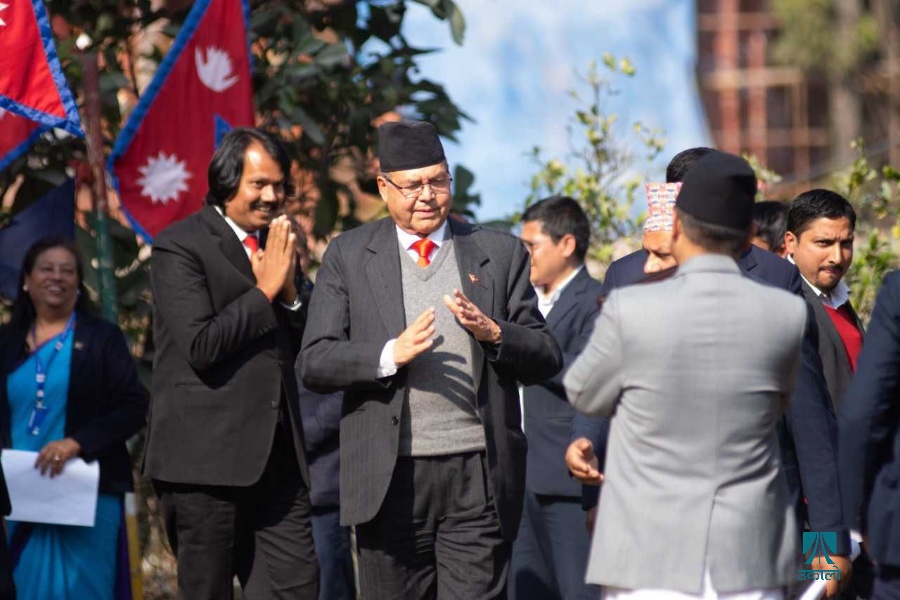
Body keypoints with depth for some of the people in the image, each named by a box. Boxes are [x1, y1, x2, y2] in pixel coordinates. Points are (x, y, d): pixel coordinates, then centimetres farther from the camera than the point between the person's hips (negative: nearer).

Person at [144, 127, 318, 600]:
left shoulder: (275, 243, 16)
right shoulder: (180, 246, -7)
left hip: (277, 454, 6)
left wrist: (290, 291, -1)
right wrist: (265, 289, -12)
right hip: (207, 456, -6)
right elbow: (201, 346, -17)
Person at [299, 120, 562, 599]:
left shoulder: (500, 253, 9)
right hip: (390, 480, 0)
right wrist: (390, 355, -18)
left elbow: (546, 360, 7)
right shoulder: (348, 255, 7)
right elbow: (314, 363, -1)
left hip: (479, 475, 0)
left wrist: (492, 333, -14)